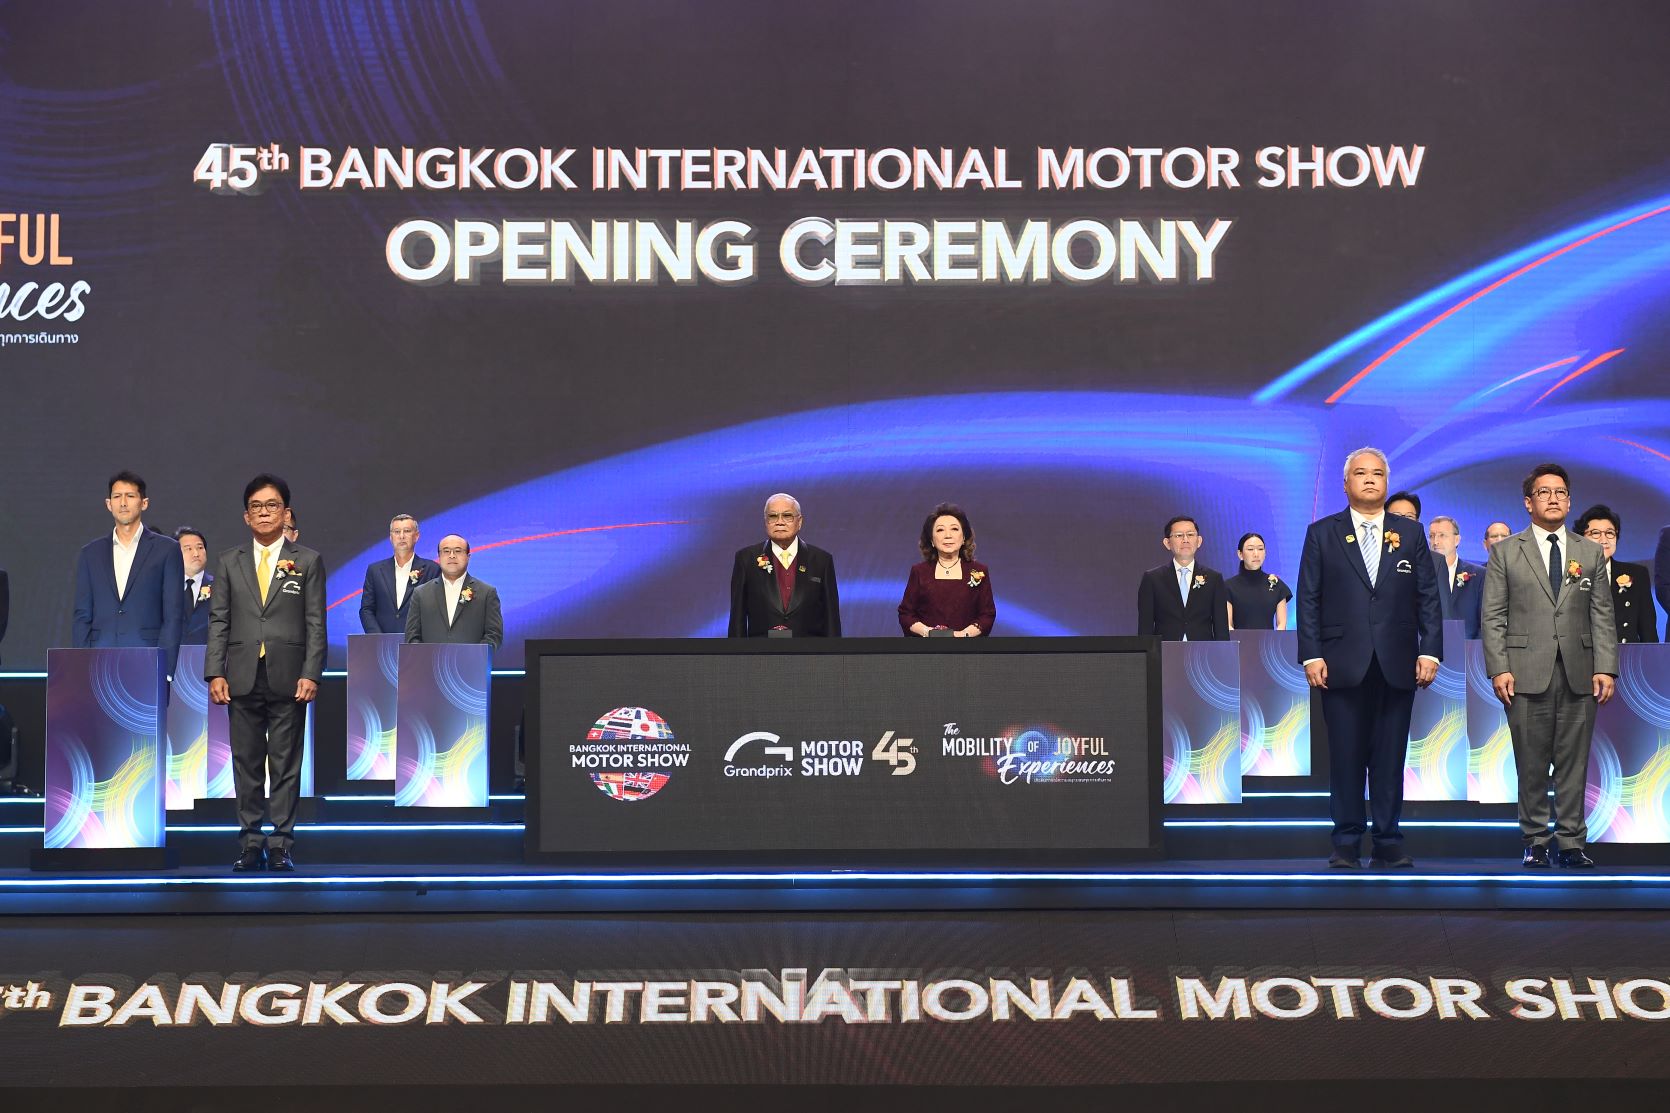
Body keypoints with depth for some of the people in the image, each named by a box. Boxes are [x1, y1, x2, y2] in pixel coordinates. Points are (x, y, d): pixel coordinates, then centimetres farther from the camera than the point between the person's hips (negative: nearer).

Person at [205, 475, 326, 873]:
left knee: (286, 765, 0)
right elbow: (218, 621, 7)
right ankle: (250, 843, 10)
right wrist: (215, 673, -3)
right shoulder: (229, 562, 11)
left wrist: (311, 674, -8)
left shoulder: (308, 561, 6)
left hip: (288, 678, -2)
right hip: (243, 677, 2)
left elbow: (315, 623, 1)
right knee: (246, 764, 4)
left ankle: (281, 844, 4)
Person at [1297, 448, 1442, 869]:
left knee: (1390, 758, 4)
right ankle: (1347, 842, 9)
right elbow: (1308, 599, 3)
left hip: (1397, 665, 1)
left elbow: (1428, 597, 8)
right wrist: (1312, 655, -5)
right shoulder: (1322, 533, 7)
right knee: (1346, 758, 2)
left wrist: (1430, 651, -1)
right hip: (1343, 665, -1)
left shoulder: (1411, 533, 10)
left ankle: (1388, 841, 11)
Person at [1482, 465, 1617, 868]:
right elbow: (1493, 617, 2)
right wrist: (1498, 668, -7)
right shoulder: (1505, 552, 7)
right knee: (1532, 765, 2)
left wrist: (1605, 668, -2)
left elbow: (1602, 616, 9)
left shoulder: (1591, 553, 13)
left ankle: (1571, 843, 10)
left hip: (1579, 676, 2)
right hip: (1527, 675, -2)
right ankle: (1535, 842, 10)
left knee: (1574, 764, 4)